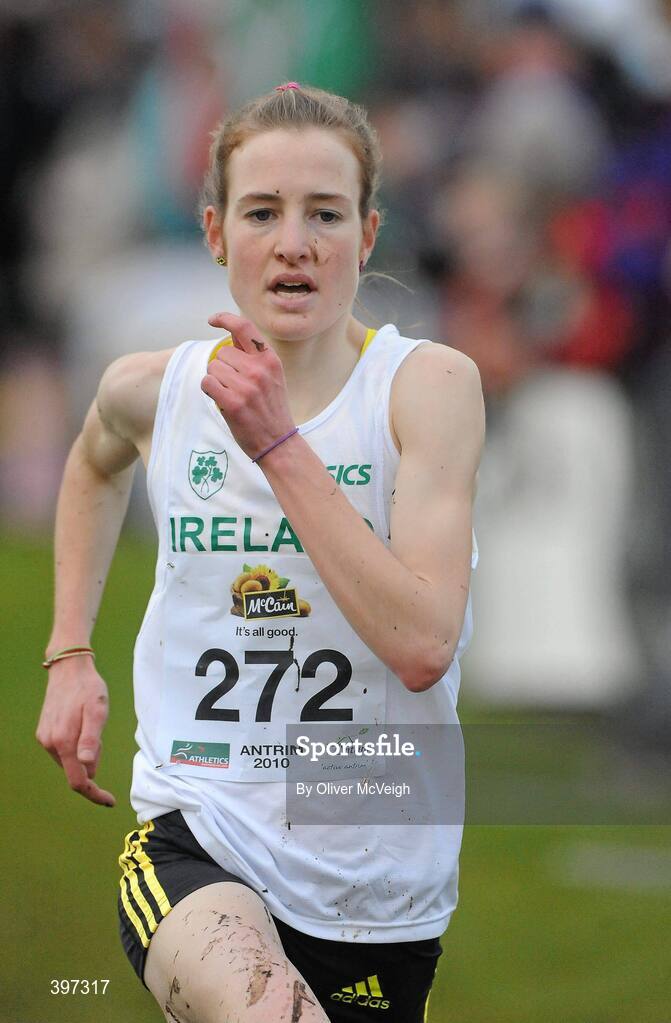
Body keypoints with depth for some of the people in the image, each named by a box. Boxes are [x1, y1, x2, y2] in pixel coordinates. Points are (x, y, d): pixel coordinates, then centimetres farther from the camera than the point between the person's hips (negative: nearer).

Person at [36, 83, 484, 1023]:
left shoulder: (430, 384, -8)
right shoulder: (153, 390, 2)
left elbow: (423, 646, -20)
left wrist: (279, 445, -20)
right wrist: (69, 654, 20)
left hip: (377, 882, 1)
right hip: (195, 837, -1)